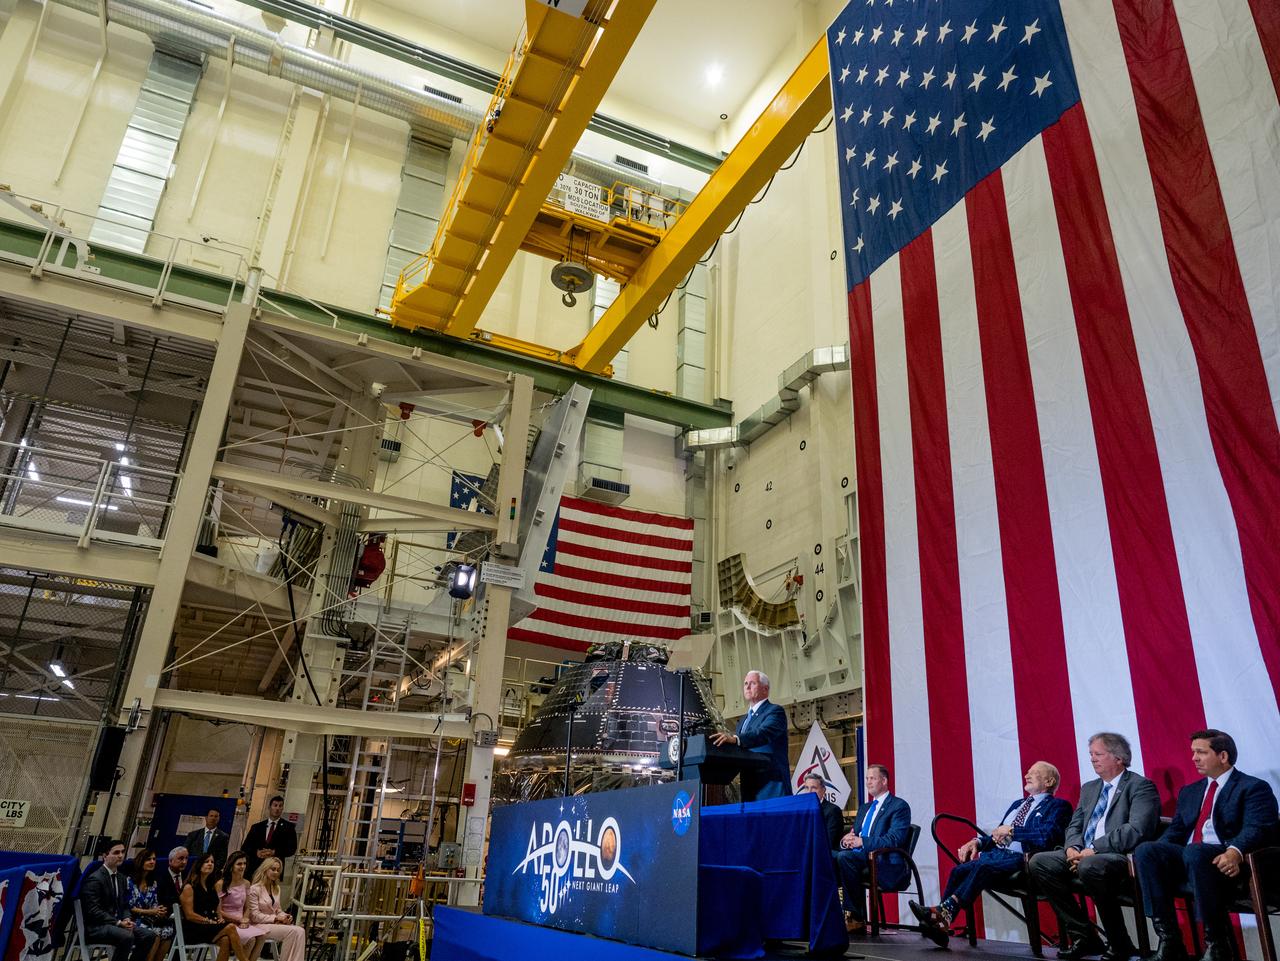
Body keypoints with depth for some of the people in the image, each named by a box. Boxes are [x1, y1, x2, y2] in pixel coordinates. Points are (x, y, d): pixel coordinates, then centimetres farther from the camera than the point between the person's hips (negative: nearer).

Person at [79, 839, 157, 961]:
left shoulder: (121, 878, 14)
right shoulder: (95, 879, -12)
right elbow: (93, 910, -18)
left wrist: (127, 919, -5)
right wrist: (118, 923, -21)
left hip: (117, 923, 8)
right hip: (96, 927, -8)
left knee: (149, 935, -14)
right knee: (127, 936, -34)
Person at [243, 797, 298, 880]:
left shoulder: (288, 827, 6)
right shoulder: (257, 827, 14)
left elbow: (292, 848, -1)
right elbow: (245, 847, 9)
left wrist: (274, 852, -14)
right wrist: (256, 852, -10)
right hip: (254, 867, 2)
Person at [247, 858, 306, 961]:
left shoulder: (276, 888, 16)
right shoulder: (255, 889, -9)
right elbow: (254, 916, -12)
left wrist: (285, 917, -3)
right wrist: (275, 918, -17)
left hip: (275, 923, 7)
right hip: (260, 925, -7)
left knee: (300, 931, -23)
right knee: (292, 931, -29)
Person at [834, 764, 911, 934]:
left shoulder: (899, 806, 1)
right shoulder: (865, 808, 26)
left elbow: (894, 839, -14)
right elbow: (853, 836, 23)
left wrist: (862, 842, -20)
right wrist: (845, 841, -3)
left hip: (886, 864, -7)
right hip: (861, 858, 7)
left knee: (844, 857, -32)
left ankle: (857, 918, -21)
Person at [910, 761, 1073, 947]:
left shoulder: (1058, 806, 9)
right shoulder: (1018, 804, 32)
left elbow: (1047, 837, -10)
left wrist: (1011, 830, -9)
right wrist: (978, 841, 8)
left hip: (1020, 859, -7)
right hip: (995, 854, 7)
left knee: (983, 867, -35)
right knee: (958, 870, -22)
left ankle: (944, 911, -42)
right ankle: (939, 921, -29)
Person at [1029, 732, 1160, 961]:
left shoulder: (1141, 786, -3)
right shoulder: (1089, 789, 21)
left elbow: (1137, 830, -17)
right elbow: (1074, 826, 20)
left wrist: (1094, 849, -20)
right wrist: (1072, 847, -3)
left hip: (1122, 857, -8)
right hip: (1084, 855, 8)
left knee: (1089, 866, -37)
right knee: (1039, 862, -12)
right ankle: (1084, 937, -3)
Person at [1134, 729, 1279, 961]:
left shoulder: (1253, 788, 6)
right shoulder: (1189, 791, 26)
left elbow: (1257, 829, -12)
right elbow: (1175, 831, 18)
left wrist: (1235, 852, -34)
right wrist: (1153, 854, -4)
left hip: (1221, 862, -6)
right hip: (1186, 859, 6)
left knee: (1195, 852, -39)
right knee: (1145, 849, -25)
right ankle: (1169, 941, -23)